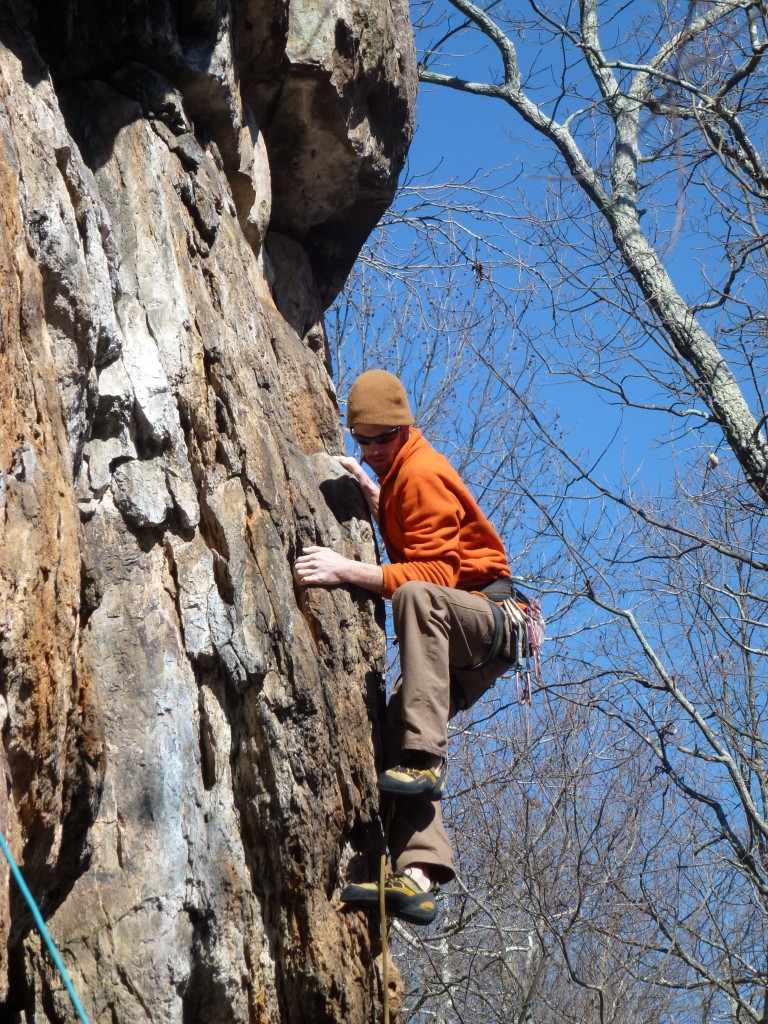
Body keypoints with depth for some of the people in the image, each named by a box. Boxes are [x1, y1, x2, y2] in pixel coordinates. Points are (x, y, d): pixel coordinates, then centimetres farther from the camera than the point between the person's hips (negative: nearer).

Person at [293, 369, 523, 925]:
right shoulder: (399, 471, 17)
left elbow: (436, 572, -23)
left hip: (490, 614, -9)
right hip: (454, 639, 9)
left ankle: (425, 759, -44)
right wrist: (369, 488, 19)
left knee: (416, 595, -40)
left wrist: (349, 571, -30)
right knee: (399, 724, -13)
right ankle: (417, 878, -29)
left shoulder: (421, 472, -13)